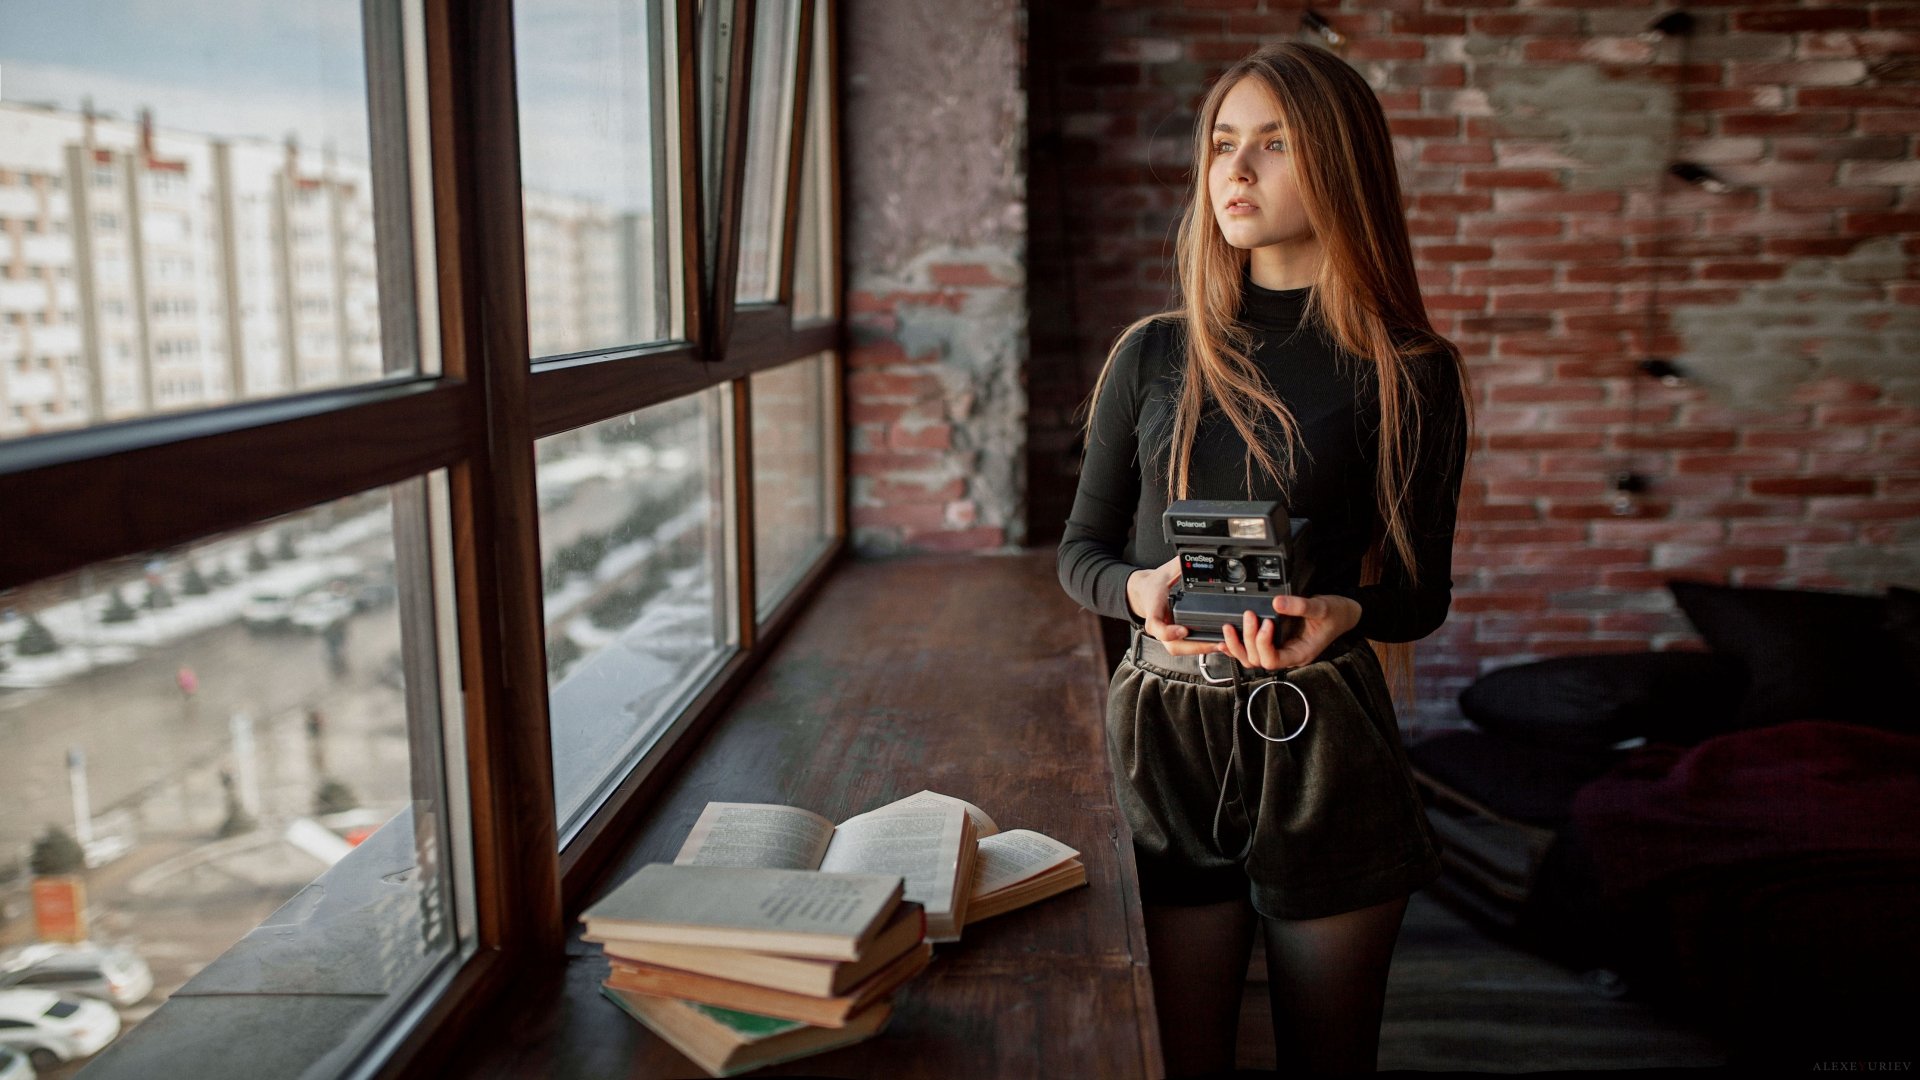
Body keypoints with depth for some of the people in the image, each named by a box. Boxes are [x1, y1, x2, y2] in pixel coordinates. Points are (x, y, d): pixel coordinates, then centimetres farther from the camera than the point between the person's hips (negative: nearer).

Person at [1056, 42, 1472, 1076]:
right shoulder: (1153, 354, 4)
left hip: (1323, 751, -1)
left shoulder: (1409, 372, -2)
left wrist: (1343, 612, -22)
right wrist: (1142, 590, -16)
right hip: (1162, 733, 2)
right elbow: (1081, 551, 7)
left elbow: (1422, 590, 0)